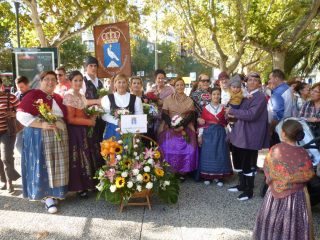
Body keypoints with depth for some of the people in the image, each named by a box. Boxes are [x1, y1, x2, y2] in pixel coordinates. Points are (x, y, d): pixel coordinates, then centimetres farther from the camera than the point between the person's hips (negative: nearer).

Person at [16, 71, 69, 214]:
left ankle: (53, 193, 21)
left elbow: (65, 116, 22)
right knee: (42, 165, -2)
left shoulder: (58, 98, 14)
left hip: (58, 136, 6)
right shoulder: (33, 95, -4)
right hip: (39, 137, -6)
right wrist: (41, 125, -21)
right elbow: (21, 115, -13)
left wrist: (59, 125, 3)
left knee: (56, 165, 9)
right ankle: (47, 196, 6)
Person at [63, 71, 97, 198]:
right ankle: (78, 187, 13)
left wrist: (91, 117, 0)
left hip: (82, 130, 9)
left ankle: (84, 184, 25)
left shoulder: (81, 96, 14)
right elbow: (70, 119, -19)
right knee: (76, 158, 0)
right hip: (74, 131, -9)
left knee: (85, 157, 14)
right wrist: (89, 121, -15)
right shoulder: (68, 96, -13)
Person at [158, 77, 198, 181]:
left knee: (185, 151, -10)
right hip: (170, 129, 0)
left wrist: (181, 126, -15)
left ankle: (182, 173, 2)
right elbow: (164, 115, 0)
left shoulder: (189, 100, 10)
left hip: (185, 130, 1)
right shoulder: (168, 99, 8)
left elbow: (191, 116, 1)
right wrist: (173, 126, -14)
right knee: (169, 150, -9)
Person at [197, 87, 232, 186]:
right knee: (208, 154, 2)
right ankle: (207, 176, 14)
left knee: (220, 154, 3)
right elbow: (202, 122, 0)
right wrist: (200, 135, -3)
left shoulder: (223, 108, 4)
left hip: (220, 133, 1)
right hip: (208, 133, -1)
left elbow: (225, 122, 13)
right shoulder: (206, 108, 0)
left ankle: (219, 177, 14)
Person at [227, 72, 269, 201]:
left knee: (248, 164, 3)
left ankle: (249, 191, 19)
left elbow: (251, 114, -26)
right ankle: (242, 185, 36)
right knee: (238, 161, 18)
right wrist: (234, 114, 4)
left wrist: (232, 111, -20)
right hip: (239, 134, 9)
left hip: (250, 136, -8)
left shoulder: (260, 97, -14)